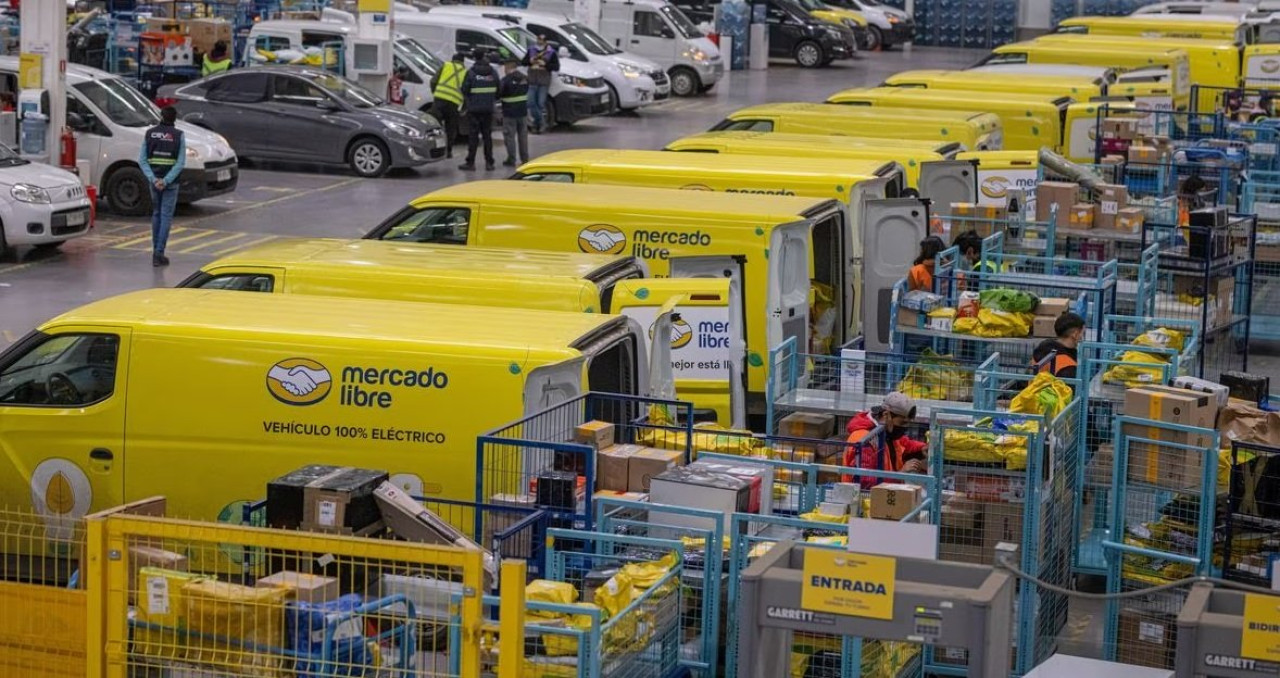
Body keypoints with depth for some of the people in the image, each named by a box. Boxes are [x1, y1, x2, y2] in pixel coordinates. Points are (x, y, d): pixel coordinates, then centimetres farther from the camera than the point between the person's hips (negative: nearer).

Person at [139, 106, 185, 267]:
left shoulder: (150, 133, 3)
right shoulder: (178, 135, -5)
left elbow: (142, 160, -3)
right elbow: (181, 162, -13)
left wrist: (153, 179, -9)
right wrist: (166, 181, -14)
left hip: (154, 180, 3)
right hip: (170, 181, -3)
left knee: (156, 214, 17)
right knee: (166, 216, -1)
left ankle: (155, 250, 20)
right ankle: (159, 253, -9)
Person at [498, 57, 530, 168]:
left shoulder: (506, 80, -16)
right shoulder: (524, 78, 5)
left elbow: (499, 94, -14)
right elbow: (525, 92, 10)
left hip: (509, 112, -6)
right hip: (523, 111, 6)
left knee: (509, 136, 2)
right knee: (523, 135, 13)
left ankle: (511, 159, 2)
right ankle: (525, 159, 16)